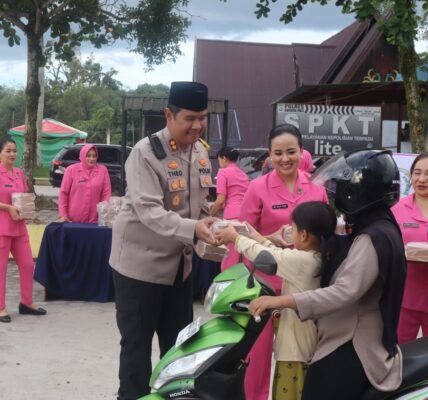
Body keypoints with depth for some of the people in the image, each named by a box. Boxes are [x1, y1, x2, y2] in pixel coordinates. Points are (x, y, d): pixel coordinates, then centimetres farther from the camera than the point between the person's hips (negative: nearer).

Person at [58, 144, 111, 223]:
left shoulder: (103, 170, 2)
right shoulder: (71, 170, 0)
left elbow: (106, 194, 2)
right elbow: (63, 193, 1)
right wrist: (63, 214, -4)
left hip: (94, 220, 0)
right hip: (73, 220, 0)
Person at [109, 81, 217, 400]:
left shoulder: (200, 152, 5)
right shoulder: (146, 152, -18)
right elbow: (148, 210, -27)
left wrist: (211, 238, 5)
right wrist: (192, 228, -39)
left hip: (179, 263, 7)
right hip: (141, 262, -7)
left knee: (179, 343, 15)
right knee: (137, 344, 2)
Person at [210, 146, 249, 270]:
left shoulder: (223, 172, 5)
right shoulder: (243, 174, 25)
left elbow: (221, 200, -4)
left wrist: (211, 215, 12)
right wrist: (218, 208, 32)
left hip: (233, 216, -7)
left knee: (229, 259, -4)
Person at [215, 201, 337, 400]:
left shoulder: (301, 261, -20)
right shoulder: (321, 258, 4)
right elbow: (279, 256, 14)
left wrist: (235, 237, 8)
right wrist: (256, 237, 21)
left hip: (296, 350, -8)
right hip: (312, 347, 8)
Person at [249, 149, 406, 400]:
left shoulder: (373, 238, -21)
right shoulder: (378, 229, 13)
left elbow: (345, 292, -31)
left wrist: (282, 301, -34)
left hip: (353, 350, -11)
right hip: (351, 343, 11)